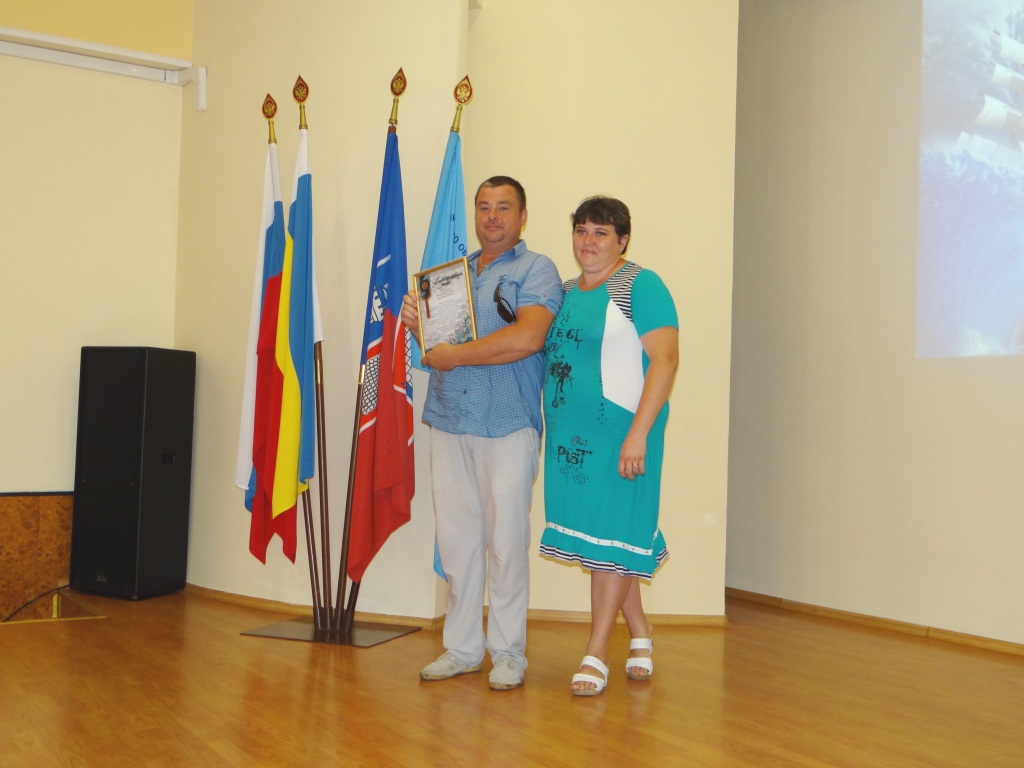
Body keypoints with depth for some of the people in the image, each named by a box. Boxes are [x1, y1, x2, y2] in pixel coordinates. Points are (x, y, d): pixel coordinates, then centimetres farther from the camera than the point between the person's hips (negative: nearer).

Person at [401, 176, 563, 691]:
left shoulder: (536, 271, 0)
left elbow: (527, 338, -18)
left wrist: (452, 356, -13)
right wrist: (417, 325, 2)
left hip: (507, 428, -5)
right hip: (449, 422, 6)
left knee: (506, 542, -1)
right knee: (456, 540, 9)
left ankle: (508, 654, 11)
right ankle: (461, 647, 20)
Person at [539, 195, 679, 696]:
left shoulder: (640, 286, -7)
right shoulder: (564, 292, 15)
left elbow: (665, 358, -15)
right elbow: (539, 351, 22)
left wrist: (639, 432, -22)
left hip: (617, 431, -7)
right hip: (569, 431, 7)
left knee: (610, 532, -1)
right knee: (604, 534, 12)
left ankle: (596, 654, 8)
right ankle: (639, 632, 29)